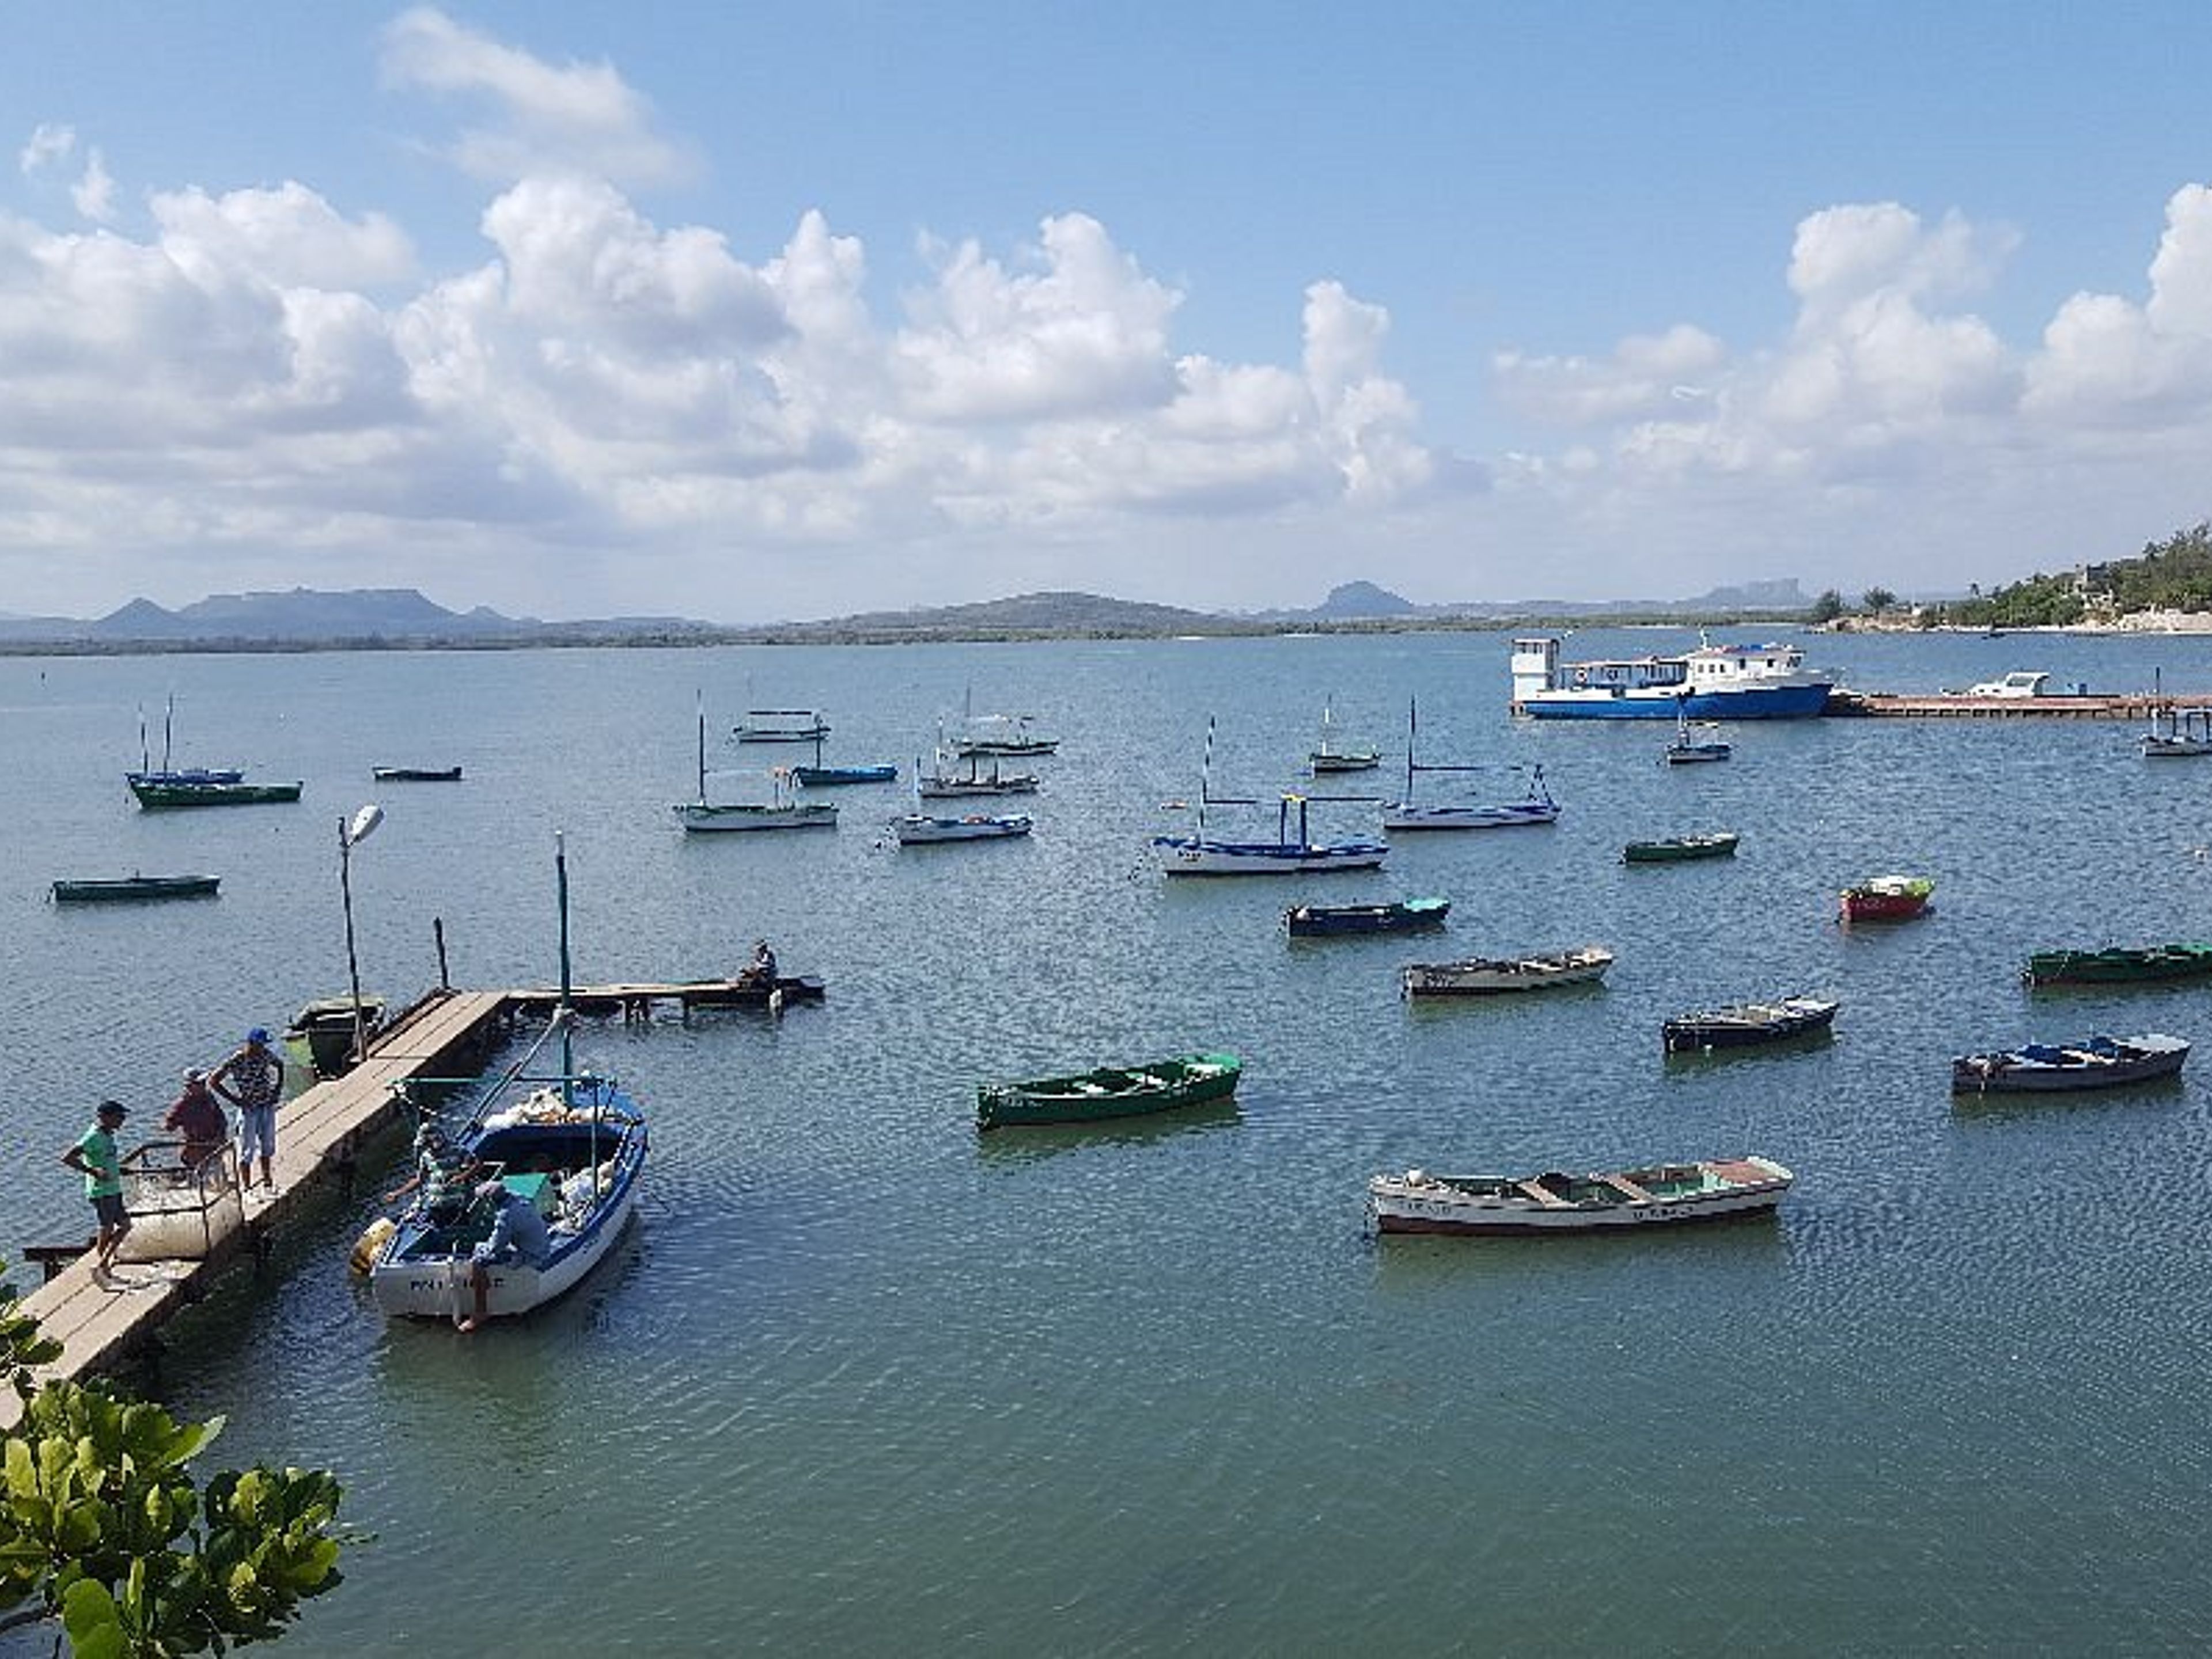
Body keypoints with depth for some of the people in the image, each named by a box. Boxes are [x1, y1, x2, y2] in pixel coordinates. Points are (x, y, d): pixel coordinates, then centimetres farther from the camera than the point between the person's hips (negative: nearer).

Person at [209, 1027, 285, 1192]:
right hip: (249, 1109, -5)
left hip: (268, 1106, 6)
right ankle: (247, 1188, 11)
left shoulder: (266, 1055, -1)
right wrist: (234, 1099, -15)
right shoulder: (236, 1062, -16)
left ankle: (268, 1182, 27)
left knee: (268, 1147, 15)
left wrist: (278, 1089, 10)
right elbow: (213, 1082, -15)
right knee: (247, 1149, 2)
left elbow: (280, 1065, 20)